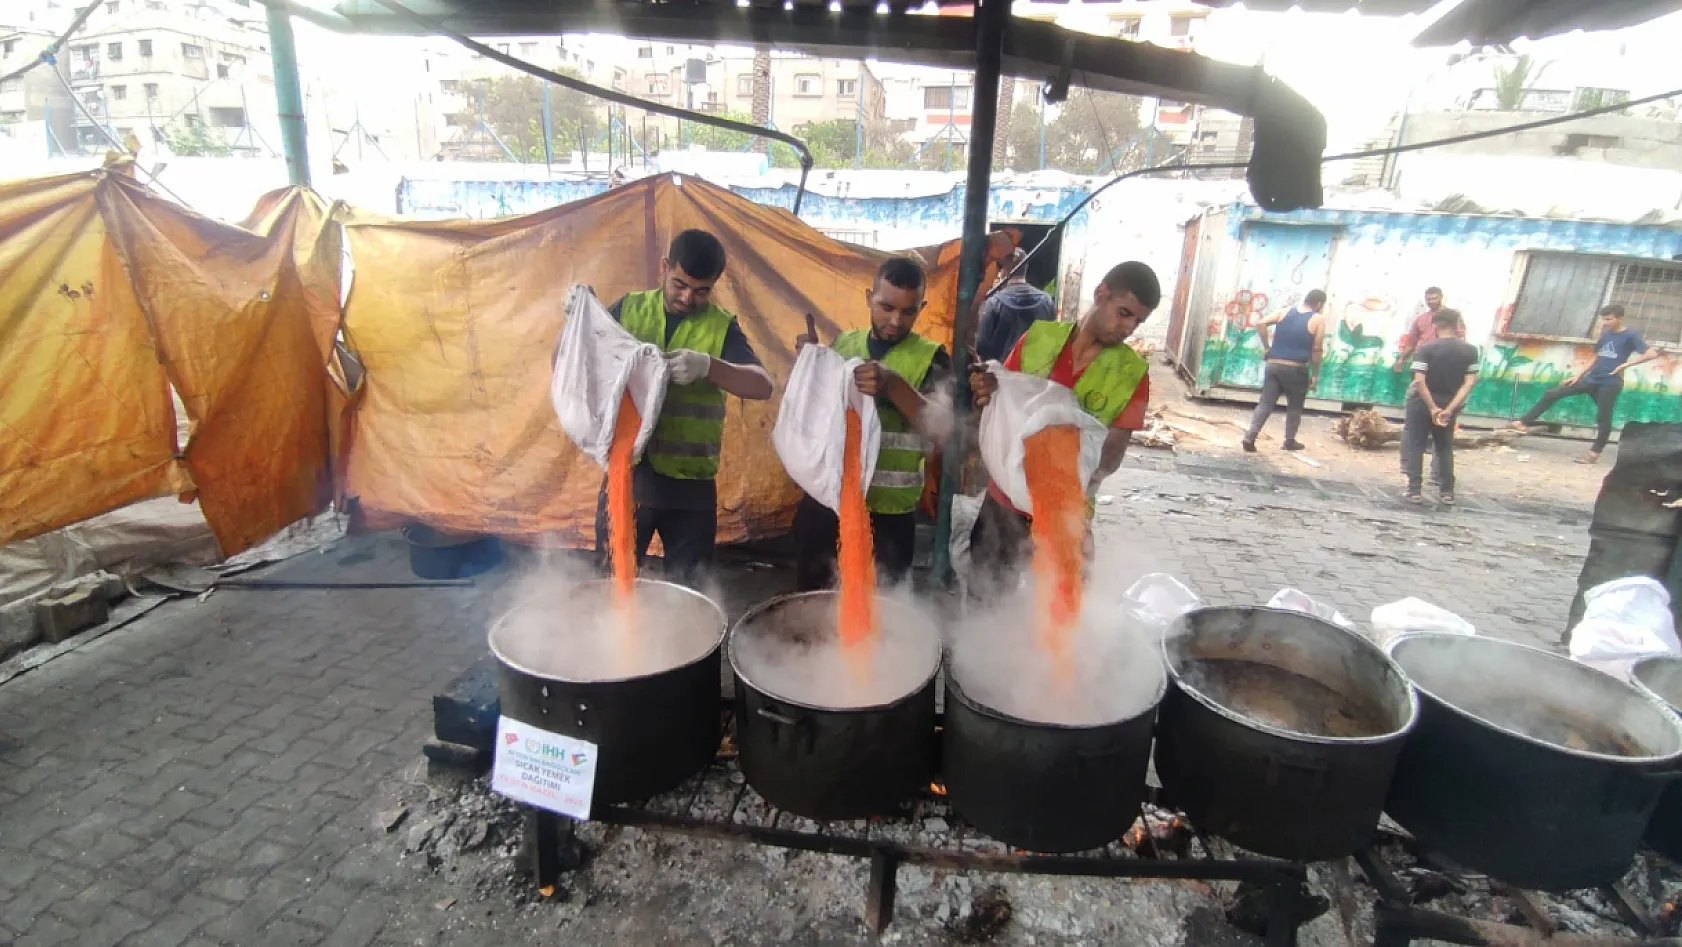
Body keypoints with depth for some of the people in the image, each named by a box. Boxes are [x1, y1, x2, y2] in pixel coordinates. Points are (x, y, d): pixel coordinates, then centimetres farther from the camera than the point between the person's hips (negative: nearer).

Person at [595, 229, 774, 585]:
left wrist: (708, 366, -30)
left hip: (690, 485, 0)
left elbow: (763, 386, -14)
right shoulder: (628, 309, 3)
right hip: (625, 476, 1)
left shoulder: (721, 327, 0)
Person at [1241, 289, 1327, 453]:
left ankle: (1250, 437, -11)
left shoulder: (1285, 311, 8)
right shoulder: (1318, 320, -2)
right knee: (1295, 407, 14)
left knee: (1265, 404, 3)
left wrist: (1266, 347, 2)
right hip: (1296, 369, -3)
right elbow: (1316, 350, -6)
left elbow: (1261, 324, -4)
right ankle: (1290, 441, 22)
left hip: (1273, 365, 3)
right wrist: (1314, 374, 0)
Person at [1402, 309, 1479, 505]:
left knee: (1415, 446, 6)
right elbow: (1469, 383, -7)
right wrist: (1450, 409, -11)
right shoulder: (1471, 350, -1)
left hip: (1422, 403, -4)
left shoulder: (1426, 348, -13)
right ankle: (1448, 491, 19)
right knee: (1445, 447, 17)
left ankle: (1414, 490, 2)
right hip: (1449, 405, 4)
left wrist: (1432, 408, -15)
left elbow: (1419, 382, -20)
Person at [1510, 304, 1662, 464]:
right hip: (1592, 378, 6)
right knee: (1552, 394, -3)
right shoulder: (1605, 334, 12)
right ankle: (1524, 423, -2)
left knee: (1603, 418, 0)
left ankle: (1594, 453, 7)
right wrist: (1578, 375, 13)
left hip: (1610, 383, -6)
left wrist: (1626, 364, -22)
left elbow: (1652, 353, -14)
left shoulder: (1630, 335, -6)